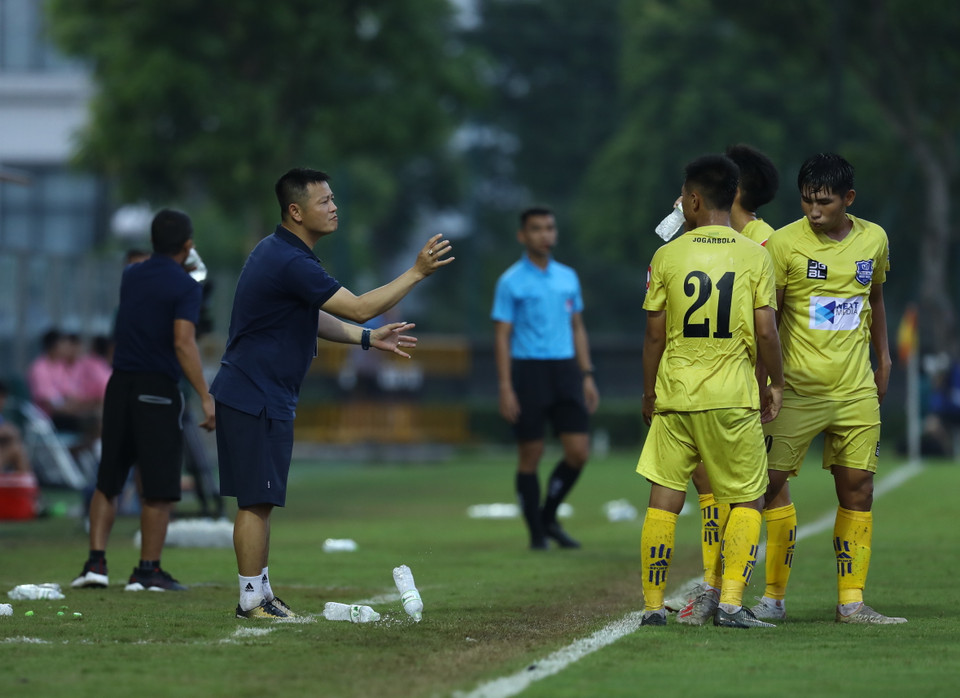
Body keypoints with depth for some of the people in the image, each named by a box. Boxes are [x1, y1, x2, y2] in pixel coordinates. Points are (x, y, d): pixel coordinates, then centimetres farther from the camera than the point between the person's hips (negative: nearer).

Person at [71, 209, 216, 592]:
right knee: (159, 487, 1)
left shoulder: (131, 276, 10)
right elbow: (183, 343, -19)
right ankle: (148, 570, 1)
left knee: (107, 480, 11)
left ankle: (96, 561, 4)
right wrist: (206, 397, -21)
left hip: (119, 386, 6)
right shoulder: (184, 286, -9)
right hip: (157, 388, -6)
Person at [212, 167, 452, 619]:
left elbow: (310, 317, 24)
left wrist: (368, 339, 18)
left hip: (247, 394, 11)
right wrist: (417, 272, -17)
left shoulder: (279, 252, 14)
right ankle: (252, 600, -2)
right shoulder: (291, 263, -21)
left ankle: (259, 594, 18)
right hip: (257, 399, -11)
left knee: (257, 502, 13)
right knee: (258, 501, -6)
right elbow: (358, 308, -22)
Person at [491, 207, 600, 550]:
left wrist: (587, 376, 11)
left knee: (578, 451, -3)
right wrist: (505, 388, -12)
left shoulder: (568, 277, 12)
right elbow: (502, 336, -5)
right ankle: (536, 533, 9)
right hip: (528, 370, -4)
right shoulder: (511, 282, -3)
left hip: (566, 371, 4)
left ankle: (548, 517, 17)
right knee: (530, 455, -1)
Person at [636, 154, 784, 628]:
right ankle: (730, 602, -3)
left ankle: (653, 605, 10)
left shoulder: (668, 256, 0)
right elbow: (766, 332, -6)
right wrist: (777, 385, 9)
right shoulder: (755, 256, -2)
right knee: (747, 501, 9)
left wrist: (649, 393, 15)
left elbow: (654, 334, 2)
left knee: (664, 500, 8)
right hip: (733, 395, -1)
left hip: (675, 393, 1)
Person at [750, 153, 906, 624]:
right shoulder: (783, 244, -8)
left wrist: (883, 358, 22)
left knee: (857, 489, 2)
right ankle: (773, 595, 3)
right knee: (773, 480, -7)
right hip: (798, 389, -4)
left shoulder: (874, 239, 5)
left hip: (856, 391, 4)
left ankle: (851, 602, 7)